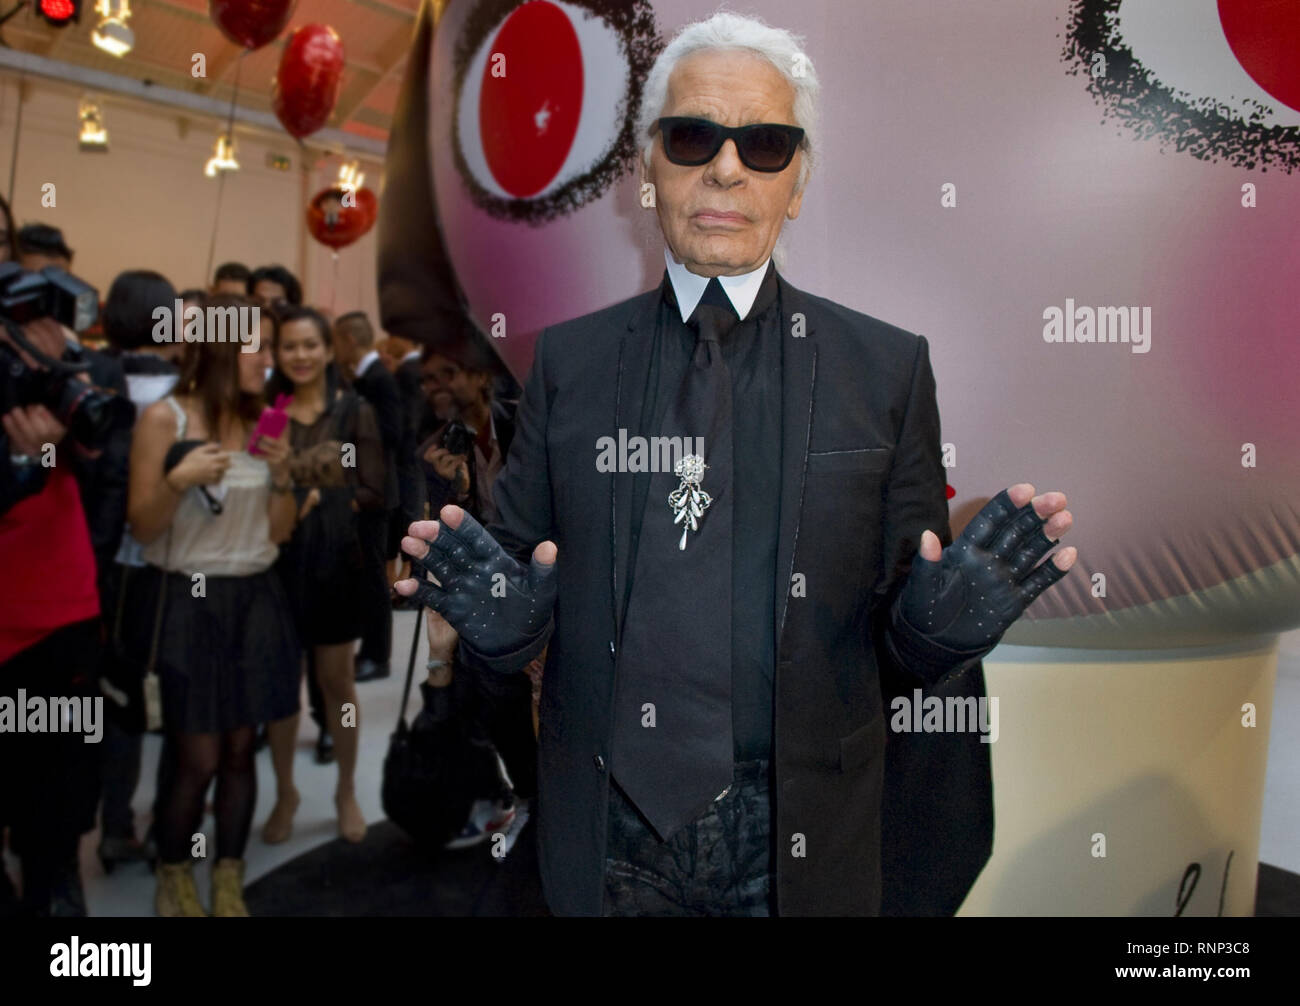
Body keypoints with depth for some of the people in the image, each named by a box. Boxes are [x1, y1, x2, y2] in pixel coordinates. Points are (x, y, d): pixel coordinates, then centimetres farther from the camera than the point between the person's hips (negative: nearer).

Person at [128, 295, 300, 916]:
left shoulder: (262, 421, 7)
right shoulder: (165, 418, -8)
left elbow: (282, 531, 8)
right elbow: (141, 528, -8)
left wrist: (281, 474, -8)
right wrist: (178, 481, -24)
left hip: (254, 598, 5)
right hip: (190, 600, -4)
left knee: (240, 749, 9)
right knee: (198, 759, -1)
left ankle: (229, 885, 23)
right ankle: (173, 882, 22)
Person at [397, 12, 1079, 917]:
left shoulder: (888, 368, 0)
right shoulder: (569, 362, 2)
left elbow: (904, 644, 1)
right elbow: (522, 580, 4)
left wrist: (944, 620, -20)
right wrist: (498, 614, -17)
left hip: (806, 841, 0)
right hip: (611, 834, 1)